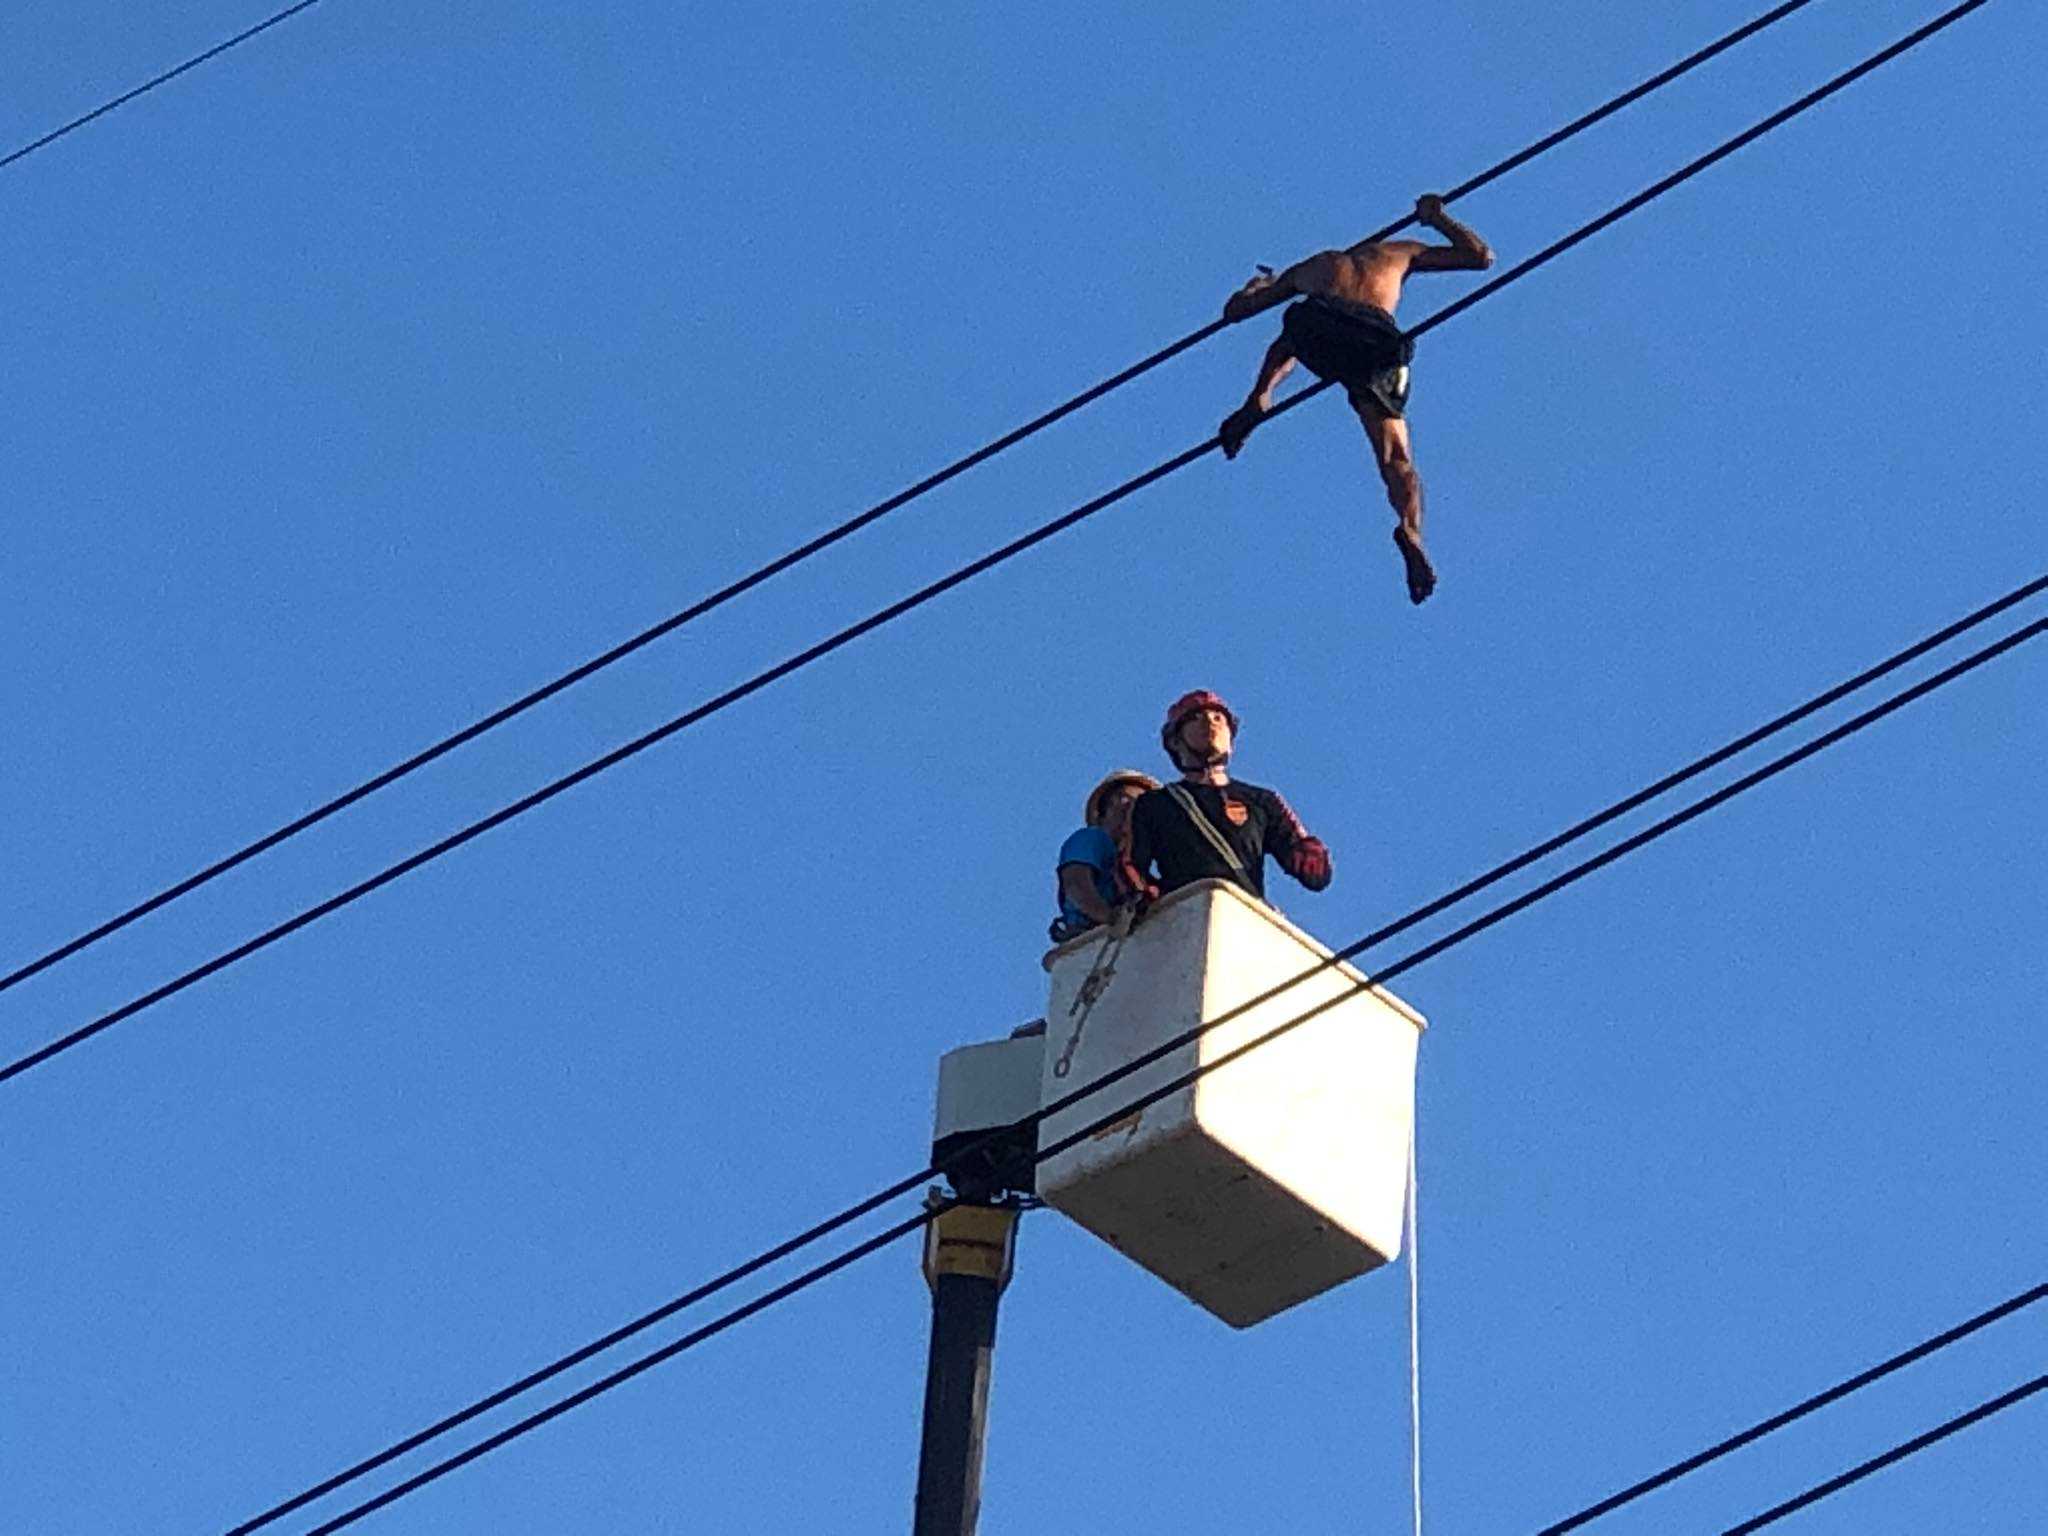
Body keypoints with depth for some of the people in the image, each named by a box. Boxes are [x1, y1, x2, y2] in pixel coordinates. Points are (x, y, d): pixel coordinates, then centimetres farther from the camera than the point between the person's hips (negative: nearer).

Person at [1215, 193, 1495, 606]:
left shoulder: (1312, 267, 39)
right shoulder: (1398, 253, 38)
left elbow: (1234, 310, 45)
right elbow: (1481, 256, 42)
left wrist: (1256, 288, 67)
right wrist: (1438, 218, 56)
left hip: (1316, 325, 1)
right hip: (1376, 340, -1)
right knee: (1395, 455, -1)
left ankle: (1257, 402, 17)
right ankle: (1410, 528, -31)